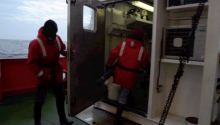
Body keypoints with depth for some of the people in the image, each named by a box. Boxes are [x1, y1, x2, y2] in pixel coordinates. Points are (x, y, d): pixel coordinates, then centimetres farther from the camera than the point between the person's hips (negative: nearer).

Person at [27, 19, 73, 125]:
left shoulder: (57, 38, -7)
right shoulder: (36, 43, -24)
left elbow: (62, 49, 11)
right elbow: (31, 63, -21)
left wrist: (67, 53, -11)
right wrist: (42, 75, -23)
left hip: (57, 75, 6)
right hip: (44, 77, -6)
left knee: (61, 98, 17)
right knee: (39, 101, 11)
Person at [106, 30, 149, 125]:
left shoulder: (122, 44, -2)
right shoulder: (142, 50, -3)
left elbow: (113, 55, -7)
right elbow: (145, 65, 5)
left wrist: (108, 65, 6)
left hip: (119, 74, 2)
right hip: (130, 77, -2)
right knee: (123, 96, 7)